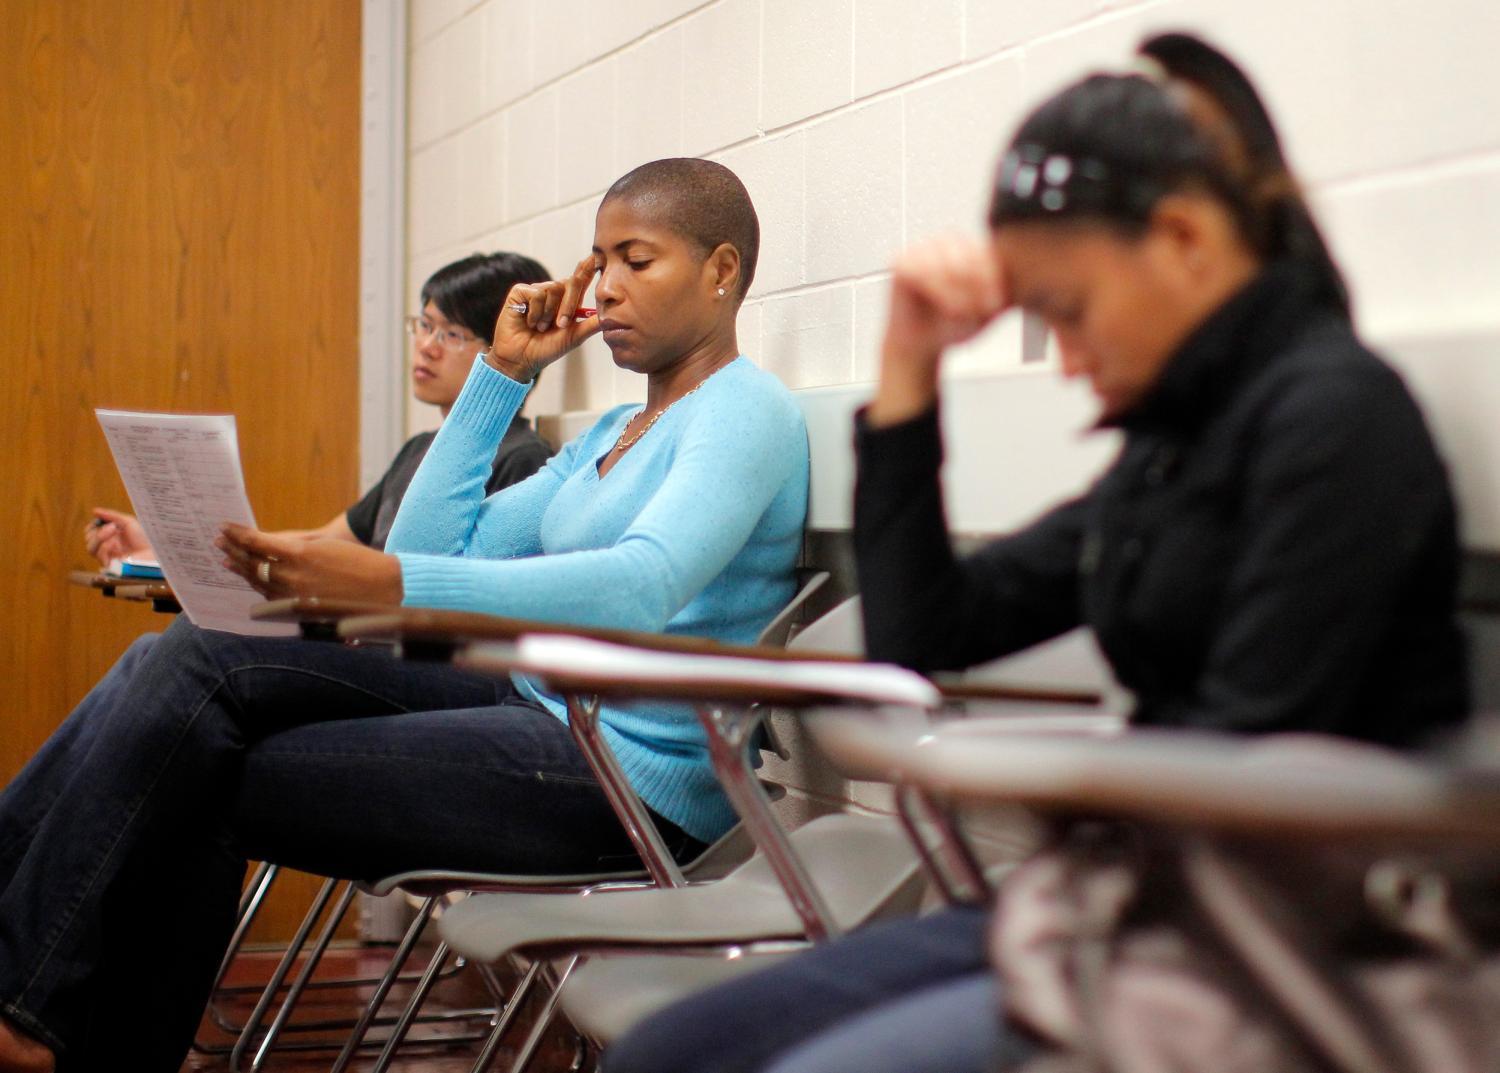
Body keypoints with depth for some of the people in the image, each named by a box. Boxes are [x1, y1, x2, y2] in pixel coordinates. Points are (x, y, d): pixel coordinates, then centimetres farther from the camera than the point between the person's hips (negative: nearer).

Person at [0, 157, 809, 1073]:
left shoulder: (748, 412, -6)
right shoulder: (613, 436, 22)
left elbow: (644, 587, -27)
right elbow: (431, 550, 15)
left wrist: (387, 583, -38)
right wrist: (503, 373, 10)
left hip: (629, 775, -8)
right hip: (541, 711, 8)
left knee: (196, 790, -12)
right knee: (202, 658, -10)